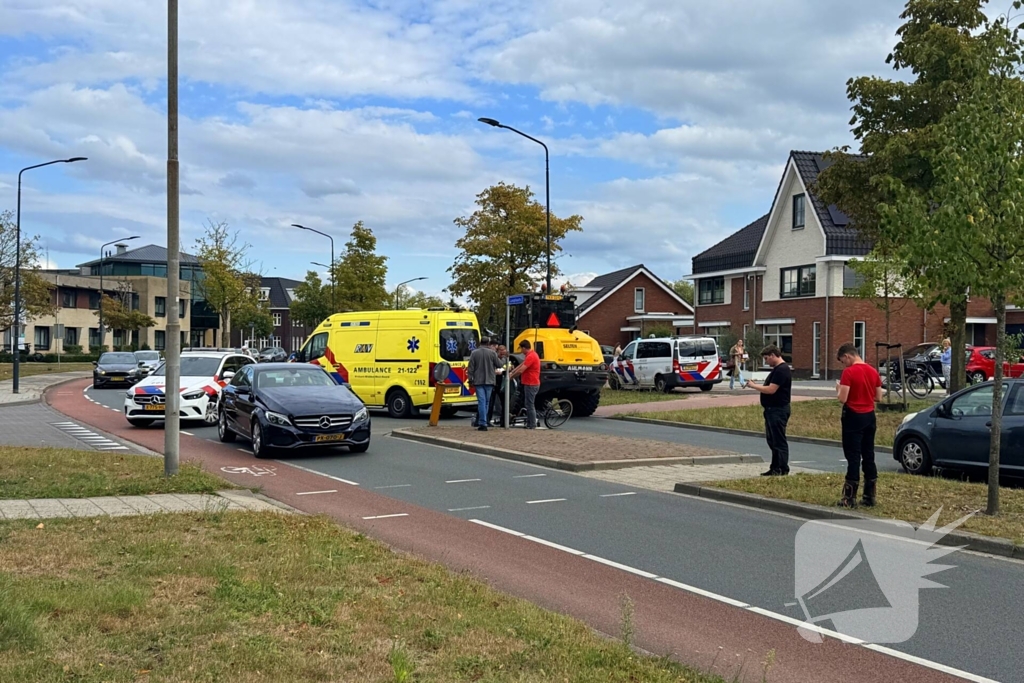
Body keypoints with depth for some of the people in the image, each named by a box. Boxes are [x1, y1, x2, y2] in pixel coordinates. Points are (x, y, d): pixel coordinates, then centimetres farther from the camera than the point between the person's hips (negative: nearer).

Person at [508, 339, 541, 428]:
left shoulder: (530, 356, -20)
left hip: (531, 385, -11)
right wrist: (512, 372, 15)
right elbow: (521, 365, 21)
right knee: (530, 405, 15)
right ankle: (529, 424, 20)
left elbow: (520, 370, -21)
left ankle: (532, 426, -4)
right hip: (530, 384, 11)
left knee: (530, 405, -6)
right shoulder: (531, 355, 14)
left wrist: (511, 377, -8)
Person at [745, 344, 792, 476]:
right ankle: (775, 468, 21)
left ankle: (782, 469, -1)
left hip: (778, 410, -11)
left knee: (778, 440, -6)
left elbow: (771, 389, -22)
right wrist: (756, 386, 8)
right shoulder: (777, 369, 17)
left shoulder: (782, 370, -17)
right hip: (772, 409, 11)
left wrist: (754, 386, -13)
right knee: (772, 439, 15)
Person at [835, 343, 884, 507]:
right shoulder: (873, 371, 6)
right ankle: (869, 496, 16)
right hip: (869, 416, 7)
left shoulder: (849, 372, -15)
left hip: (854, 417, -7)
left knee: (853, 457, -4)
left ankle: (850, 498, -1)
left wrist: (839, 389, 0)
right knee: (868, 456, 11)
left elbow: (842, 399, -19)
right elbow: (878, 397, 11)